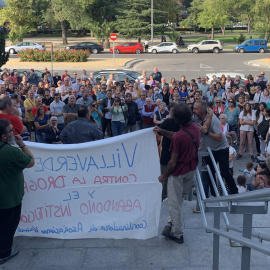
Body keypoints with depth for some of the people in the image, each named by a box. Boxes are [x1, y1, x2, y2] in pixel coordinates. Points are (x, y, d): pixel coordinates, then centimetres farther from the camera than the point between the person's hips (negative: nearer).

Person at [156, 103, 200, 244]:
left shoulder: (178, 137, -28)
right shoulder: (196, 128, -5)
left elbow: (173, 162, -21)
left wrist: (164, 176, -7)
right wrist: (162, 131, 14)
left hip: (178, 172, -8)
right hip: (191, 170, 8)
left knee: (174, 203, 6)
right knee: (179, 198, 23)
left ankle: (178, 234, 16)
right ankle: (172, 223, 33)